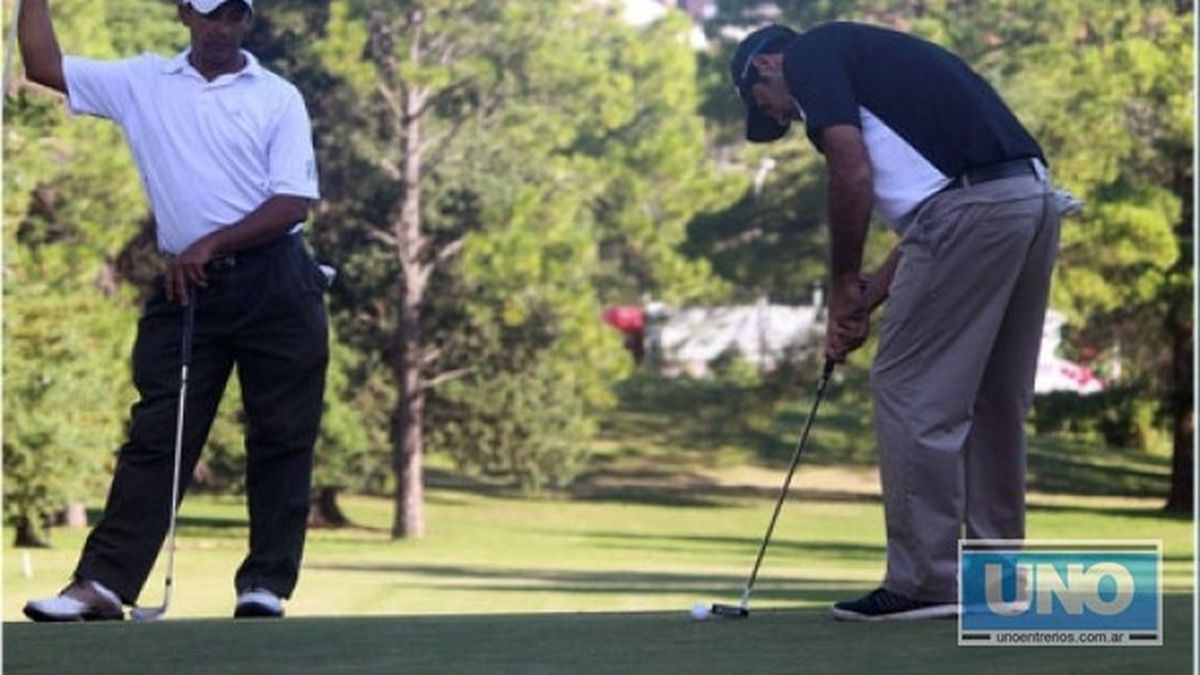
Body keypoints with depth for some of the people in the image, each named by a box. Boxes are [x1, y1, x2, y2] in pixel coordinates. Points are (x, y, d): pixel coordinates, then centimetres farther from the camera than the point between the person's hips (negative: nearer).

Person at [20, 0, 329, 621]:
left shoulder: (278, 98, 3)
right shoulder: (142, 84, 10)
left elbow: (294, 202, -6)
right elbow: (43, 66, 6)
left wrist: (211, 244, -14)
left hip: (275, 284, -1)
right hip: (185, 287, 2)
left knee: (281, 439, -1)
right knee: (156, 435, -3)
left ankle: (265, 586, 5)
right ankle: (103, 584, -7)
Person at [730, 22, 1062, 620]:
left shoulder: (809, 56, 6)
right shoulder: (868, 58, 32)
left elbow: (853, 173, -8)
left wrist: (842, 285, 4)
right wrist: (866, 300, 24)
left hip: (972, 206, -9)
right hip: (1033, 197, 9)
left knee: (911, 391, -1)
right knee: (991, 402, 16)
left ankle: (926, 582, 2)